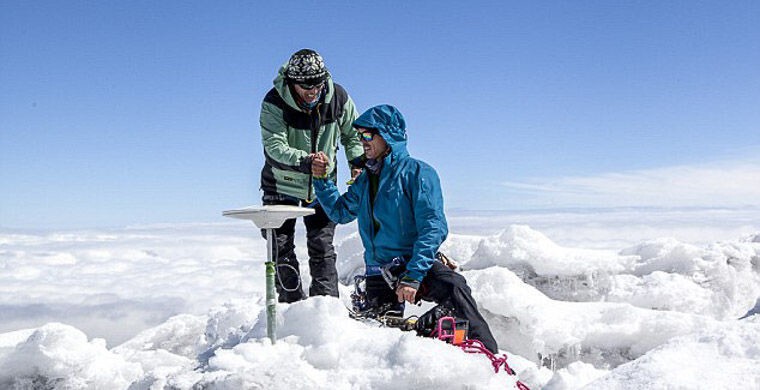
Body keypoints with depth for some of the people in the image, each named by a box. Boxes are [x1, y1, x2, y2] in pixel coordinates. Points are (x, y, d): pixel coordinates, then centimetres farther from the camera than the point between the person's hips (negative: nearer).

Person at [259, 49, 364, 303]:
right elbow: (274, 145, -32)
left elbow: (352, 133, 3)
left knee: (322, 247, 0)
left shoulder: (337, 97, -13)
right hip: (281, 184, -1)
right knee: (281, 247, 1)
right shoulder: (274, 102, -23)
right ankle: (292, 303, 12)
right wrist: (304, 161, -48)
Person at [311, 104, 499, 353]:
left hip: (417, 265, -6)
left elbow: (433, 228, -15)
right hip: (378, 276, 6)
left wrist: (413, 276, -25)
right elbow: (340, 212, 30)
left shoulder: (417, 172, -6)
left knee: (453, 287, -34)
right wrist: (322, 179, 14)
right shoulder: (366, 179, 15)